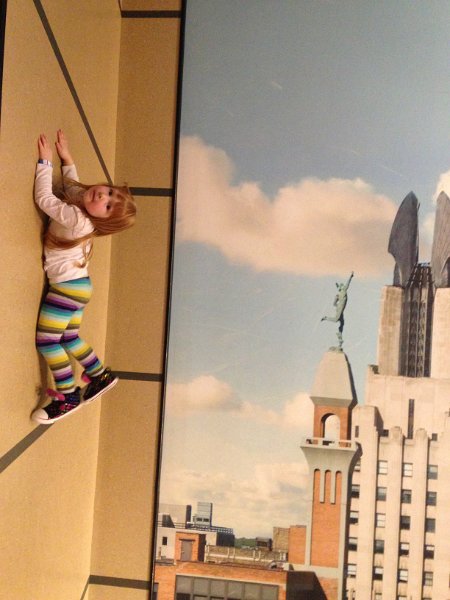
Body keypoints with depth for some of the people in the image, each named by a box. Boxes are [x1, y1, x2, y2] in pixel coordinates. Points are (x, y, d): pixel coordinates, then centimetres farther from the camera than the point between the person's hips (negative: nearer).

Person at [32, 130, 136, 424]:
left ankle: (68, 397, 2)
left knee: (46, 341, -6)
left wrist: (46, 161, -18)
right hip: (75, 286, 9)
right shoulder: (80, 200, -2)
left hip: (68, 287, -9)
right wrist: (65, 156, 16)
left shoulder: (78, 221, -27)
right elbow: (72, 183, 23)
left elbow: (44, 199, -26)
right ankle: (101, 375, 31)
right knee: (69, 338, 18)